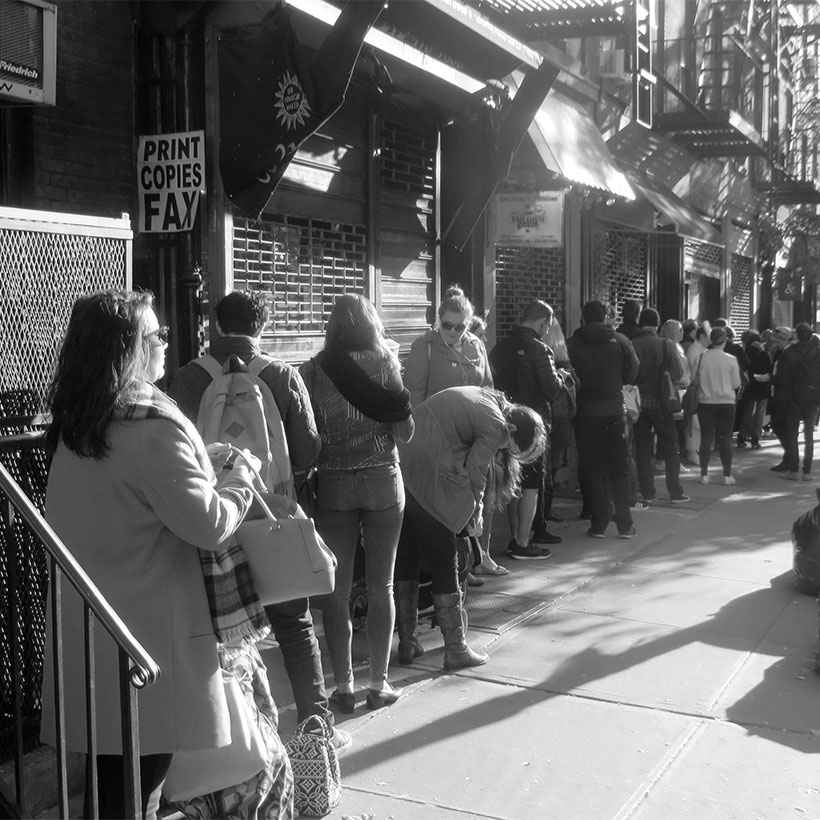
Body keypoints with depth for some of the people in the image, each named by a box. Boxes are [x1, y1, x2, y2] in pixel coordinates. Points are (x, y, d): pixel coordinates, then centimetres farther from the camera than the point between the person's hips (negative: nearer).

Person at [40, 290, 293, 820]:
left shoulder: (75, 425, 7)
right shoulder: (151, 425, -18)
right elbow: (210, 525, -20)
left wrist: (208, 466, 15)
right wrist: (243, 474, -3)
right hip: (148, 632, -7)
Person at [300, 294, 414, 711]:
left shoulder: (313, 369, -2)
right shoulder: (384, 361, -2)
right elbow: (403, 433, -6)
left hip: (332, 485, 0)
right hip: (382, 480, 0)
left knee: (336, 589, 8)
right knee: (381, 586, 9)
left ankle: (343, 686, 11)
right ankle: (379, 684, 14)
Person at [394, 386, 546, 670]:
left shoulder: (480, 397, 19)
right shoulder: (496, 426, -6)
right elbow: (474, 474, -3)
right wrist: (474, 519, 13)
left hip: (395, 463, 9)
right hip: (424, 479, -9)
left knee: (404, 557, 17)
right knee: (444, 564, 5)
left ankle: (407, 643, 27)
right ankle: (456, 650, 15)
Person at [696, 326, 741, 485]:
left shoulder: (702, 357, -7)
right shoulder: (730, 360, -9)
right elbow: (736, 384, -1)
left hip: (705, 402, 1)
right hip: (726, 402, -1)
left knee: (706, 438, 6)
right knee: (725, 438, 6)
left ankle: (704, 474, 7)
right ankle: (727, 475, 8)